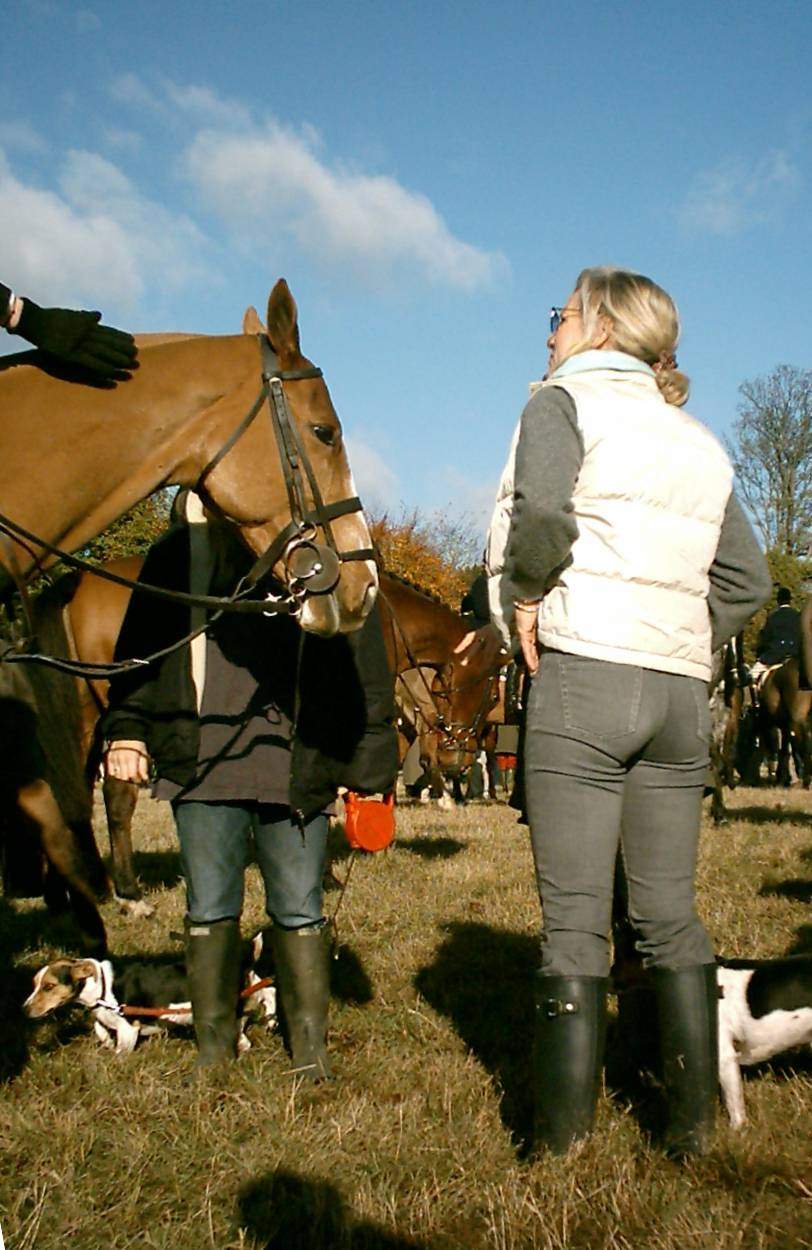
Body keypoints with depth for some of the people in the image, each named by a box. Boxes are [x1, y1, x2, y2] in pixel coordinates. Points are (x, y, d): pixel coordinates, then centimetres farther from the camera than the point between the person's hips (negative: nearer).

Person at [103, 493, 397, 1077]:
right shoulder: (180, 551, 9)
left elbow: (366, 666, 1)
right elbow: (139, 647, 13)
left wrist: (369, 764, -4)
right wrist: (126, 731, 0)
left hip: (297, 767, -2)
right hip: (202, 762, 2)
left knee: (298, 911, 7)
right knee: (209, 911, 10)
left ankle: (312, 1051, 23)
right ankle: (215, 1050, 26)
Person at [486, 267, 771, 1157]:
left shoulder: (565, 399, 1)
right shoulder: (700, 442, 19)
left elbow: (539, 509, -20)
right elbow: (746, 580, 16)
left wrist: (524, 602, -6)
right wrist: (684, 640, 15)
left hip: (582, 676, -6)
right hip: (682, 692, 6)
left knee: (574, 918, 0)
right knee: (670, 914, 13)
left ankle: (560, 1134, 8)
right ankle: (693, 1121, 20)